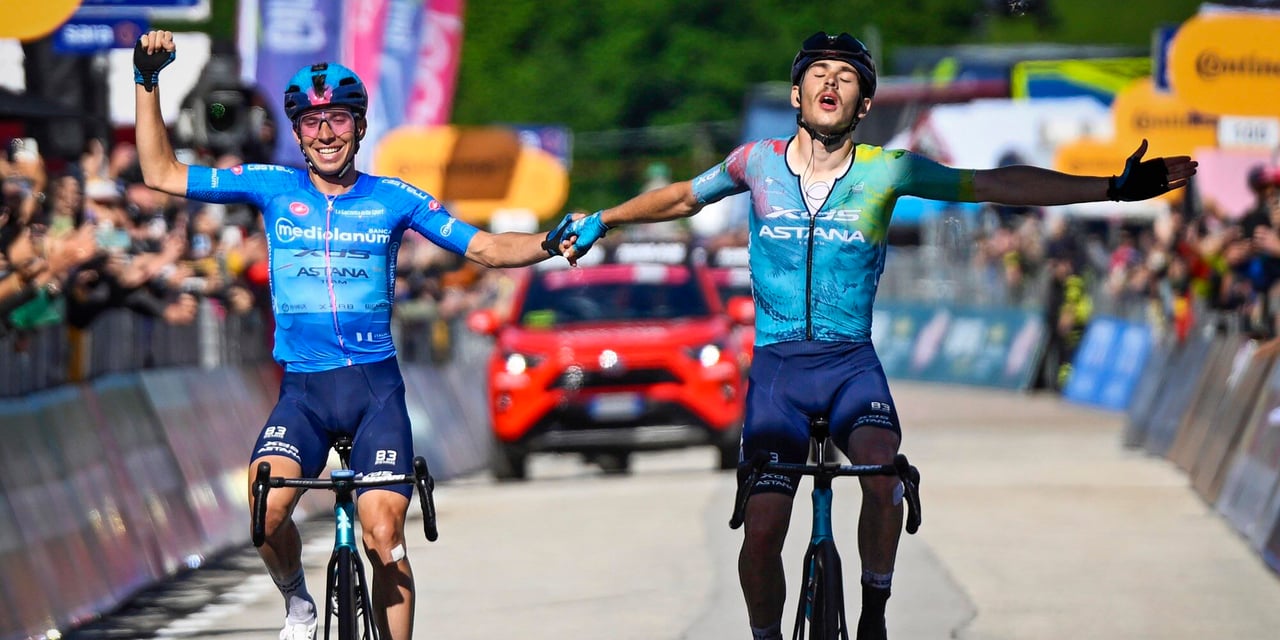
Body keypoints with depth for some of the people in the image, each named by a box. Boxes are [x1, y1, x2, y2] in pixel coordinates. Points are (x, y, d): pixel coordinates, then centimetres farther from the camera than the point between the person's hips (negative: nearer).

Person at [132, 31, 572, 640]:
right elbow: (161, 173, 8)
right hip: (303, 389, 0)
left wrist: (550, 244, -14)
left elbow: (485, 248, 4)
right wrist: (146, 81, 1)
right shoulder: (273, 188, 6)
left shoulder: (392, 198, 5)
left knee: (383, 532, -13)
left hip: (375, 387, 0)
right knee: (267, 508, -24)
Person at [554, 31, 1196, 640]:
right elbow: (683, 197, 19)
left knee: (883, 471, -31)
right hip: (776, 366, 1)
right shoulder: (759, 163, 0)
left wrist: (1113, 188, -7)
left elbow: (997, 186, -3)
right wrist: (599, 222, 22)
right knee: (762, 529, -12)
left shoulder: (887, 171, -3)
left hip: (851, 363, -1)